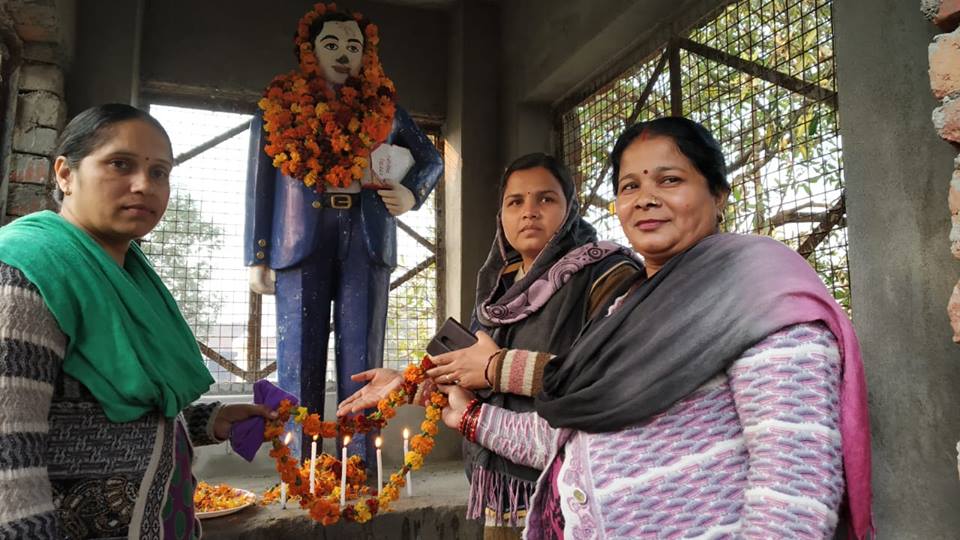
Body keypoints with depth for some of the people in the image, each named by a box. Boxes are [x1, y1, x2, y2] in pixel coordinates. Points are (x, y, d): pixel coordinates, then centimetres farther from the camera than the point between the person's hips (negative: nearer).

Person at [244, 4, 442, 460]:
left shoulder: (383, 110, 15)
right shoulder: (281, 107, 12)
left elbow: (431, 159, 24)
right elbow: (259, 186, 9)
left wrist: (413, 193, 2)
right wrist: (257, 258, 2)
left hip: (366, 243, 1)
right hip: (301, 242, -1)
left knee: (363, 362, 0)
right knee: (300, 359, -2)